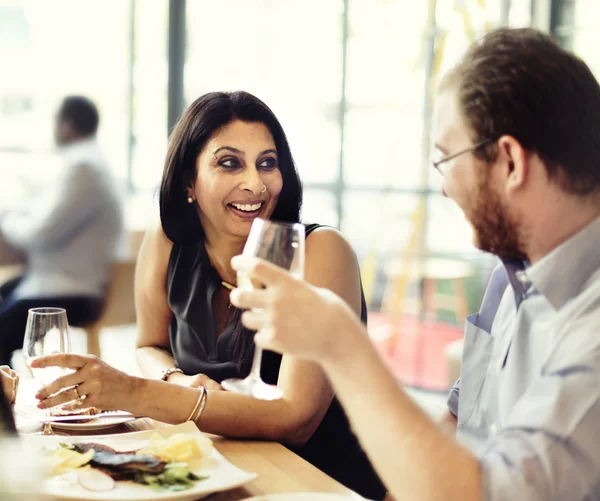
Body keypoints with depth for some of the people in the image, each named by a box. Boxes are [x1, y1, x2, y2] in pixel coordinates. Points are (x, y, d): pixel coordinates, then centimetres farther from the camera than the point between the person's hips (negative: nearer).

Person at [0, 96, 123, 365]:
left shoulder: (82, 168, -21)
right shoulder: (88, 161, 11)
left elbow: (42, 233, -23)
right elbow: (49, 206, 22)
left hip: (71, 297, -10)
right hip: (64, 279, 10)